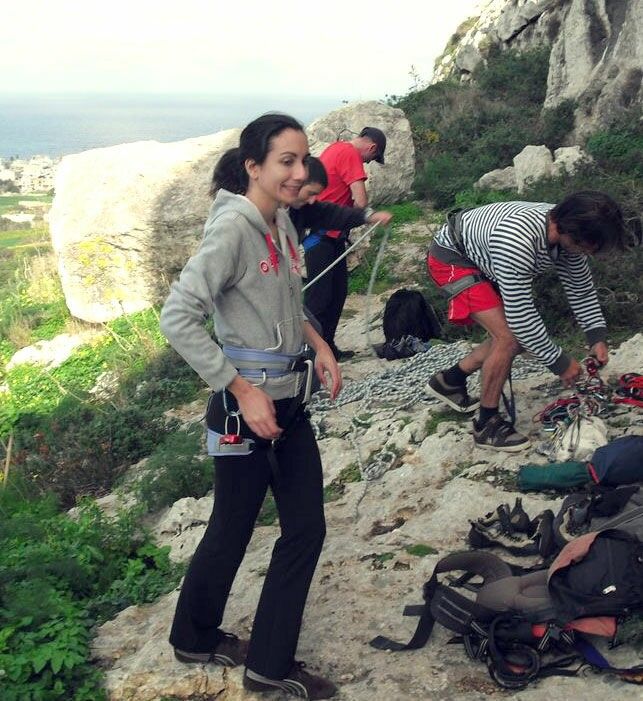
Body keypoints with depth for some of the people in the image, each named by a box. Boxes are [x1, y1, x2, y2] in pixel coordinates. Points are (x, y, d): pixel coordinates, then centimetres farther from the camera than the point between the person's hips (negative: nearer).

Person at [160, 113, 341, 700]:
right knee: (231, 532, 9)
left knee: (306, 529, 12)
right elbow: (178, 317, -24)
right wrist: (243, 391, -22)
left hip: (289, 402, 9)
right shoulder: (233, 227, -19)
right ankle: (194, 639, 34)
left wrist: (317, 342, 6)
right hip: (247, 405, -9)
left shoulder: (281, 221, 7)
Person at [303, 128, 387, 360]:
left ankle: (327, 346, 18)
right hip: (321, 234, -10)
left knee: (338, 291, 13)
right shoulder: (350, 154, -15)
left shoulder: (336, 148, 14)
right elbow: (361, 202, -21)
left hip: (331, 235, 10)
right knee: (320, 296, -9)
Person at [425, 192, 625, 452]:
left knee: (517, 336, 10)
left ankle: (449, 381, 26)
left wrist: (597, 338, -8)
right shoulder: (517, 241, -40)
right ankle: (487, 425, -2)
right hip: (450, 257, -9)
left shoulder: (568, 231, -16)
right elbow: (520, 314, -34)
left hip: (481, 260, 9)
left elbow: (582, 288, 1)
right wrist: (559, 362, -24)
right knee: (509, 337, -18)